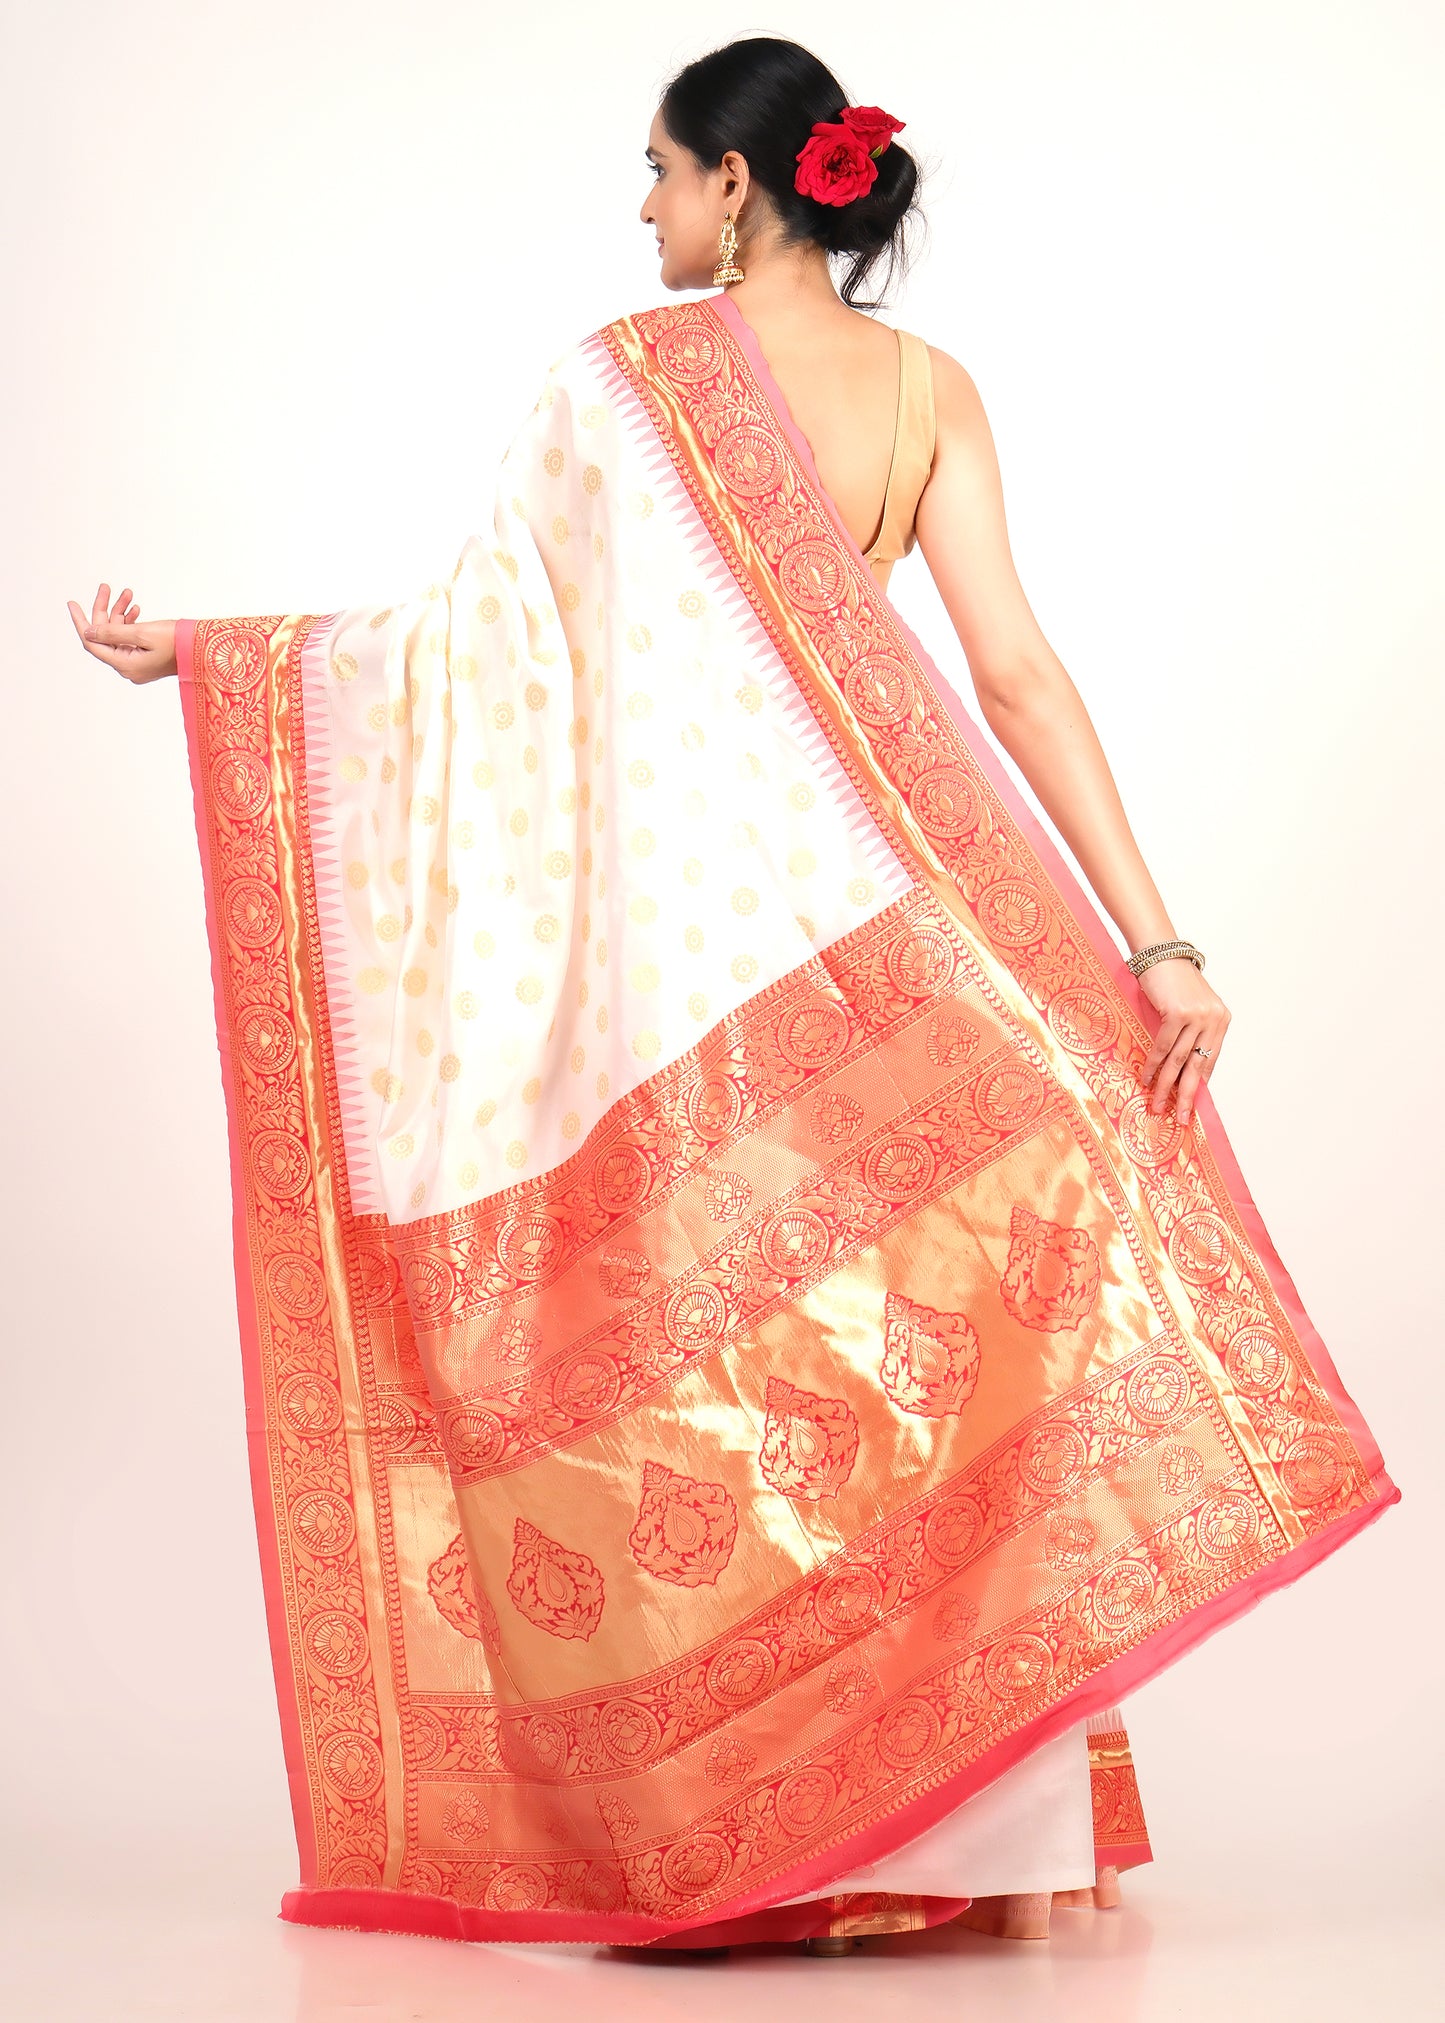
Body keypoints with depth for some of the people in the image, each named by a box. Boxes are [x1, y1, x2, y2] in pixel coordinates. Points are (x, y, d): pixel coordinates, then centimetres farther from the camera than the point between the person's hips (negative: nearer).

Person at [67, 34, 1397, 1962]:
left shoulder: (627, 372, -6)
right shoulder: (931, 388, 3)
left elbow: (479, 627, -5)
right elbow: (1013, 669, -6)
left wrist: (194, 646, 5)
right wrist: (1150, 934, -8)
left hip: (672, 926, -3)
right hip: (865, 925, 4)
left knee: (681, 1338, 4)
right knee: (891, 1335, 11)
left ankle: (731, 1832, 7)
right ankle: (935, 1824, 15)